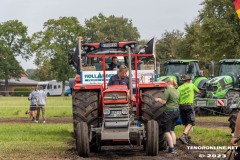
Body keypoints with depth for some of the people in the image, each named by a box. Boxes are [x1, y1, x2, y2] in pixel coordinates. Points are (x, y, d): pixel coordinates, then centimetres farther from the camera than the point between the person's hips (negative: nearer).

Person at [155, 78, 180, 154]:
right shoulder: (176, 91, 13)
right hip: (176, 111, 8)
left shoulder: (168, 91, -13)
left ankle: (171, 148, -6)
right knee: (172, 130, 17)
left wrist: (158, 99, 7)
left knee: (166, 131, -1)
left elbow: (163, 102, -14)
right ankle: (174, 146, 14)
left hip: (169, 111, -8)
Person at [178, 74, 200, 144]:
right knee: (190, 123, -4)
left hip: (181, 106, 4)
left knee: (186, 123, 17)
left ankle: (188, 138, 22)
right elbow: (198, 91, 21)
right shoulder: (191, 85, 3)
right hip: (189, 105, -4)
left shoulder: (179, 88, 5)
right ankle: (183, 136, -24)